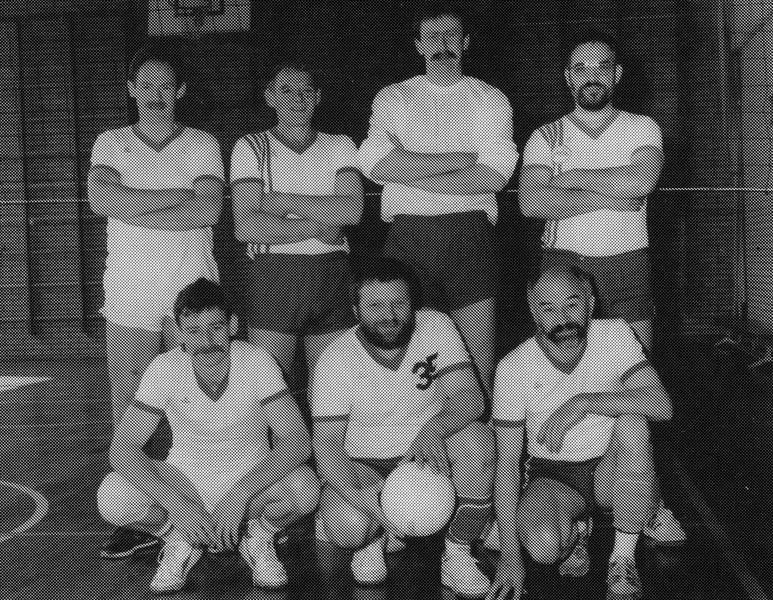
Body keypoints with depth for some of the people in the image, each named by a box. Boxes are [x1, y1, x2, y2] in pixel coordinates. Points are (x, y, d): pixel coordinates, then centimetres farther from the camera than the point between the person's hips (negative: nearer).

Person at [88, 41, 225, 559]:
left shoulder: (202, 145, 6)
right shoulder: (111, 144, 10)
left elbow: (209, 210, -11)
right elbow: (102, 199, -10)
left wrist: (133, 211, -11)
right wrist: (179, 194, -12)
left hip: (192, 295, -1)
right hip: (129, 298, 1)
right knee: (131, 410, 2)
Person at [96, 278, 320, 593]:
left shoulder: (257, 362, -20)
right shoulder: (165, 368, -17)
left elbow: (298, 442, -26)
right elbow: (122, 447, -19)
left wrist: (239, 495, -37)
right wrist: (176, 505, -32)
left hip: (253, 481, -1)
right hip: (186, 482, 1)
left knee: (305, 487, -33)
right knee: (111, 498, -27)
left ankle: (257, 537, 0)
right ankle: (180, 542, 3)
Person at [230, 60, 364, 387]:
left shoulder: (340, 146, 12)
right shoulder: (250, 147, 6)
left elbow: (352, 209, -6)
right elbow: (246, 227, -7)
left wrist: (284, 201, -8)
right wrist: (316, 228, -9)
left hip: (332, 276, 2)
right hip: (273, 277, -2)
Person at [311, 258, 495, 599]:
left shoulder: (436, 327, -9)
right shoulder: (335, 360, -13)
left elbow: (470, 397, -18)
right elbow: (327, 441, -17)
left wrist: (433, 429, -41)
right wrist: (359, 497, -36)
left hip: (432, 456, 2)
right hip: (364, 467, -1)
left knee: (478, 439, -31)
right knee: (346, 526, -32)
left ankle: (458, 554, -12)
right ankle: (374, 539, 9)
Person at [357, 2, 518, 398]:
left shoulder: (490, 100, 11)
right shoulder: (392, 99, 12)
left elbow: (493, 176, -5)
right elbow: (375, 164, -7)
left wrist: (410, 173, -7)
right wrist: (463, 158, -6)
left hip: (469, 235, -1)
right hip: (407, 235, 1)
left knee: (479, 362, -2)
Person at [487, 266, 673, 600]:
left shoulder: (615, 335, -11)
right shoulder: (513, 367, -13)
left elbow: (661, 405, -23)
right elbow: (507, 462, -10)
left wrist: (585, 402, -34)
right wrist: (510, 554, -15)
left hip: (612, 470, 1)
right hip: (551, 476, -1)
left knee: (631, 421, -32)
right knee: (543, 545, -33)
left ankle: (623, 561, -16)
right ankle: (575, 529, 8)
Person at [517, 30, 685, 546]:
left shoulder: (642, 129, 6)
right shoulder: (546, 137, 6)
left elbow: (642, 180, -16)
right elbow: (531, 201, -11)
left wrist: (572, 178, -9)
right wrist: (603, 197, -13)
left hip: (627, 266, 0)